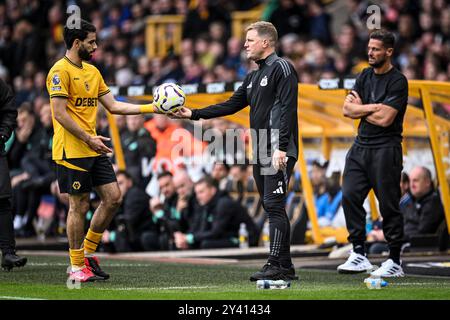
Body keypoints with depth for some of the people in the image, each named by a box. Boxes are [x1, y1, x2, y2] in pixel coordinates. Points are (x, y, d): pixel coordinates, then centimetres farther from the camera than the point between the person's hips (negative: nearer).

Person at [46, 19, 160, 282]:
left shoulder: (92, 71, 16)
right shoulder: (60, 71, -11)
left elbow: (113, 106, 18)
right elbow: (60, 113, -17)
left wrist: (152, 108, 12)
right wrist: (88, 139, -19)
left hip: (94, 150, 8)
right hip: (71, 151, -8)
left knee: (113, 198, 5)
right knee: (79, 206, -3)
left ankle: (88, 253, 18)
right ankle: (77, 267, 7)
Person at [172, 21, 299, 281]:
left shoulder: (282, 68, -7)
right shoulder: (254, 77, 21)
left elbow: (288, 109, -16)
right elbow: (232, 105, 23)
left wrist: (281, 148, -24)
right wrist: (194, 114, 17)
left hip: (278, 152, -9)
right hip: (260, 153, 9)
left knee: (274, 206, -13)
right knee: (272, 208, 8)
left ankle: (276, 265, -14)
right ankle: (285, 266, 11)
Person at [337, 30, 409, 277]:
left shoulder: (398, 81, -9)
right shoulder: (365, 76, 13)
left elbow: (385, 118, -17)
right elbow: (347, 109, 6)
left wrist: (360, 108, -2)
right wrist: (373, 108, -9)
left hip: (385, 149, -7)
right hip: (360, 146, 7)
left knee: (389, 206, -3)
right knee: (350, 196, 0)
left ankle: (395, 262, 3)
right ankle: (358, 255, 7)